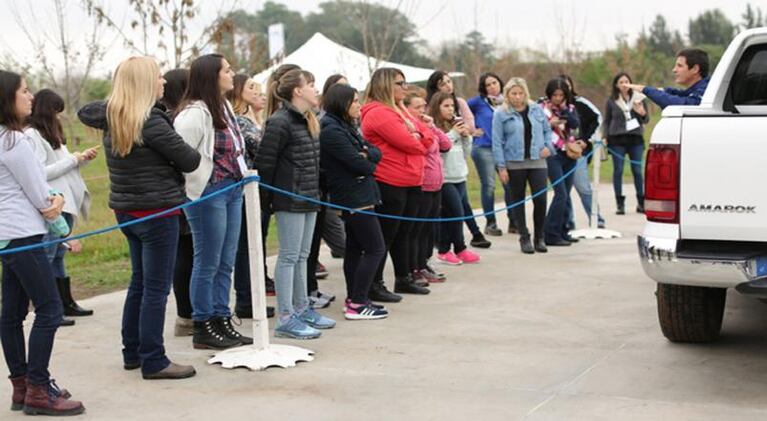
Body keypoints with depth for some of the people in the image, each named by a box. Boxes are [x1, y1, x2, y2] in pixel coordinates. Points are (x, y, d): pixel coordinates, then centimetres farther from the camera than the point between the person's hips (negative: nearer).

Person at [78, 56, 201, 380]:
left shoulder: (111, 117, 4)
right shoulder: (151, 122, -19)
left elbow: (85, 112, 27)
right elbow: (189, 161, -14)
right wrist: (193, 155, 9)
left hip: (126, 211, 8)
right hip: (157, 212, -8)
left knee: (140, 282, 19)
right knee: (156, 289, -2)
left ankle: (132, 353, 26)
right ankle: (153, 362, 1)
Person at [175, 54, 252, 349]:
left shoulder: (224, 107, 13)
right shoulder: (194, 113, -17)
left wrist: (242, 176, 13)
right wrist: (198, 185, -16)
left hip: (232, 190, 9)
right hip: (208, 193, -9)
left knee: (226, 262, 13)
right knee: (208, 263, 0)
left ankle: (221, 321, 22)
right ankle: (203, 328, 9)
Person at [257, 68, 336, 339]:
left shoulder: (308, 121, 15)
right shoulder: (280, 122, -15)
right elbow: (265, 161, -16)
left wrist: (316, 193, 14)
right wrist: (266, 200, -11)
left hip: (308, 199, 9)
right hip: (289, 200, -9)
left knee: (302, 256, 15)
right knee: (289, 256, -5)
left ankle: (302, 309, 24)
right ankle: (285, 318, -1)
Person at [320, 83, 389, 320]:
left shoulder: (345, 127, 15)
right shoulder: (332, 131, -16)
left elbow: (376, 153, 10)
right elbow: (359, 165, -20)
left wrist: (366, 154, -12)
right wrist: (369, 165, 2)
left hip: (354, 198, 10)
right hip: (355, 198, -10)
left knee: (355, 249, 13)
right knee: (375, 249, -8)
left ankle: (353, 299, 19)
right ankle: (357, 304, -8)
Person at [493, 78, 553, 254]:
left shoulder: (536, 109, 8)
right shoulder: (501, 114, -2)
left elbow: (547, 130, 18)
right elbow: (497, 142, -4)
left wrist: (548, 146, -1)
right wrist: (501, 167, -8)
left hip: (537, 162, 2)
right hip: (514, 164, -2)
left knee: (541, 199, -6)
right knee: (518, 201, 6)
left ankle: (539, 237, 11)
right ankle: (525, 238, 17)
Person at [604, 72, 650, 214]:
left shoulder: (639, 98, 6)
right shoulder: (611, 101, 4)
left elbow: (646, 120, 10)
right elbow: (606, 121, 10)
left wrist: (642, 114, -12)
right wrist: (605, 137, -1)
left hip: (636, 139, 0)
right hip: (617, 140, 0)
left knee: (637, 171, 3)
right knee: (618, 171, -1)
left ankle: (641, 203, 11)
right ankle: (620, 204, 4)